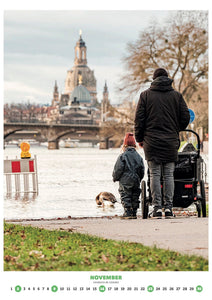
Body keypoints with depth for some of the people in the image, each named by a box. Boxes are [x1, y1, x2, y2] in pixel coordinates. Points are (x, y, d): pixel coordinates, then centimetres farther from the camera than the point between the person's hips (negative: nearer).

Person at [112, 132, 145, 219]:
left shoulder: (122, 156, -6)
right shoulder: (139, 156, 9)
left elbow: (118, 169, -9)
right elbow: (142, 170, 11)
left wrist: (115, 177, 7)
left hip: (125, 181, -5)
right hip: (136, 181, 5)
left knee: (125, 197, -2)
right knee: (135, 197, 10)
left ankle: (128, 212, -10)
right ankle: (134, 213, 11)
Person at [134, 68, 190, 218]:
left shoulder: (145, 95, 1)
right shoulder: (177, 95, 4)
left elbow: (139, 119, -1)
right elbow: (185, 117, 4)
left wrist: (139, 138, 9)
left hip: (152, 142, -1)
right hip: (171, 142, 1)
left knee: (155, 175, 1)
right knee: (169, 175, 5)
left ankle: (157, 207, -4)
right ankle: (169, 207, 2)